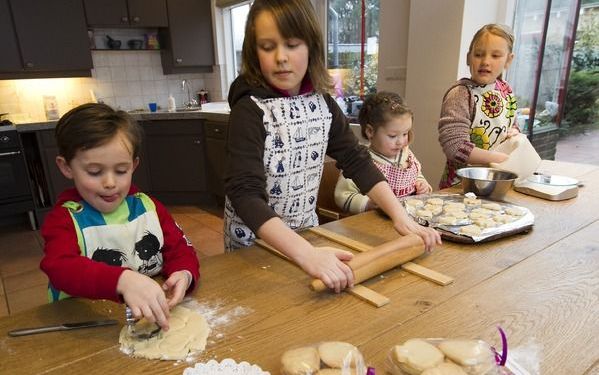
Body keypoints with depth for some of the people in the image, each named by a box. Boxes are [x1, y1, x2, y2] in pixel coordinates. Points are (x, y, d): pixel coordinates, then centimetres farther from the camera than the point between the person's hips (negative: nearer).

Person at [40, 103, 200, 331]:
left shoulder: (148, 207, 4)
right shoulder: (65, 218, -7)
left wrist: (183, 274, -22)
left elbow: (179, 249, 3)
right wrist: (123, 280, -44)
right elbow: (60, 268, -25)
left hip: (154, 316, 3)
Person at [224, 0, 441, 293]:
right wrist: (308, 255, -43)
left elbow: (355, 160, -4)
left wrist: (400, 216, -16)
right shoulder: (249, 110, -22)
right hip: (255, 242, -4)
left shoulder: (322, 103, -5)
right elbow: (245, 193, -31)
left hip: (305, 232, 5)